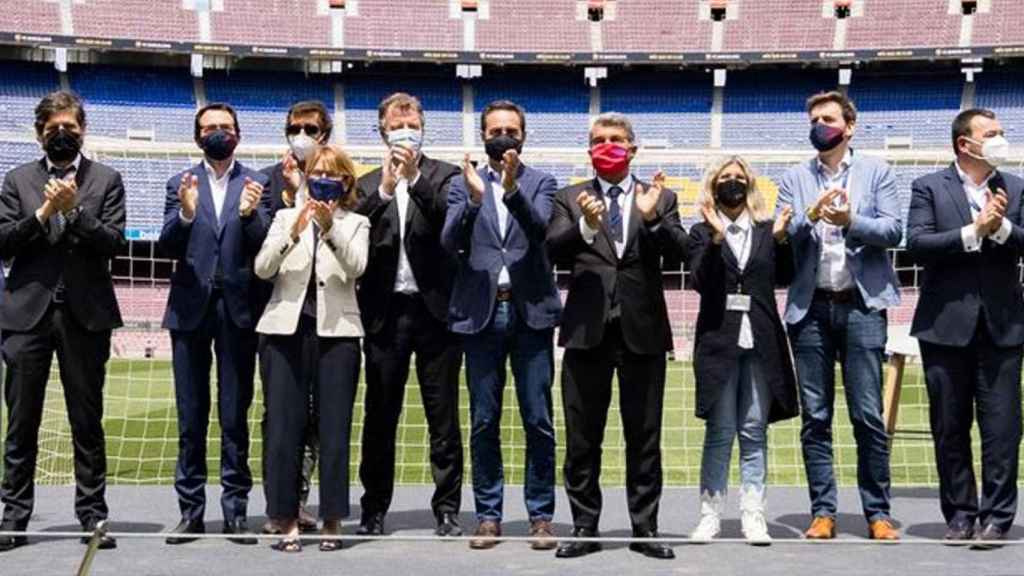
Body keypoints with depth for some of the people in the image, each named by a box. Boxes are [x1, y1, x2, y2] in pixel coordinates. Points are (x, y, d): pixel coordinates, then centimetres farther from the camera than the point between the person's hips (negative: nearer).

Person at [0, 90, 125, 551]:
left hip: (85, 314, -1)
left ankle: (92, 513, 10)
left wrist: (75, 210, -15)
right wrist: (43, 213, -11)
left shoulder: (106, 180, 7)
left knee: (87, 422, 4)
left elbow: (114, 243, -3)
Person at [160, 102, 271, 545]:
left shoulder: (256, 184, 5)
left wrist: (249, 213, -23)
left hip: (237, 308, -1)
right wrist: (185, 213, -20)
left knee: (235, 417, 3)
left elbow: (262, 247, -4)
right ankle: (191, 511, 10)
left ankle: (235, 511, 8)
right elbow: (169, 247, -1)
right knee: (191, 417, 5)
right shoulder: (181, 184, 9)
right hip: (191, 307, 1)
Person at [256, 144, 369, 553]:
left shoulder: (356, 224, 10)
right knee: (284, 426, -1)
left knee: (334, 427, -1)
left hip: (336, 332, -1)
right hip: (286, 329, 1)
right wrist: (293, 233, -16)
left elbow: (356, 266, -9)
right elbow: (262, 268, -1)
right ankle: (286, 519, 4)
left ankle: (332, 519, 7)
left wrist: (329, 227, -22)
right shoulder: (286, 216, 13)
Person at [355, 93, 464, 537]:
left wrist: (415, 177, -22)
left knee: (444, 418, 3)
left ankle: (447, 509, 9)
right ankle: (374, 509, 16)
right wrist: (383, 190, -16)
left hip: (436, 309, -2)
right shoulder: (368, 185, 10)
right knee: (379, 417, 8)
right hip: (386, 313, 2)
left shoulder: (444, 176, 4)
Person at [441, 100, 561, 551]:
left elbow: (540, 229, -11)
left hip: (531, 312, -1)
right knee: (483, 422, 5)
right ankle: (488, 515, 13)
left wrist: (512, 190, -26)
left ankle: (540, 515, 9)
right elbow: (451, 241, -5)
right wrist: (474, 199, -20)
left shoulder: (541, 183, 8)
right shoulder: (463, 184, 10)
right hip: (481, 313, 1)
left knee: (538, 421, 1)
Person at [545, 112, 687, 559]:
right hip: (587, 328, 0)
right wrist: (586, 225, -25)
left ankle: (645, 529, 14)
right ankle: (584, 528, 15)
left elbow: (679, 250, -5)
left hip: (643, 329, 0)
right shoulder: (570, 199, 8)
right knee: (582, 438, 6)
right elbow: (554, 251, -7)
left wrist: (651, 218, -22)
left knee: (644, 437, 5)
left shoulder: (660, 199, 9)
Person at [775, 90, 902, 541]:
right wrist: (809, 217, -18)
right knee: (815, 417, 4)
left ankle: (878, 513, 5)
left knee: (868, 415, -2)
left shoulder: (876, 171, 8)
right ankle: (823, 512, 10)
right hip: (811, 307, 2)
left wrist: (851, 221, -18)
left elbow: (893, 232, -2)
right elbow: (781, 236, 1)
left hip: (861, 305, -2)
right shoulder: (794, 178, 12)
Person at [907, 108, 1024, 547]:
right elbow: (917, 243, -11)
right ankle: (960, 513, 15)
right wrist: (974, 231, -16)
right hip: (946, 324, -1)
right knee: (950, 426, 6)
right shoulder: (929, 188, 2)